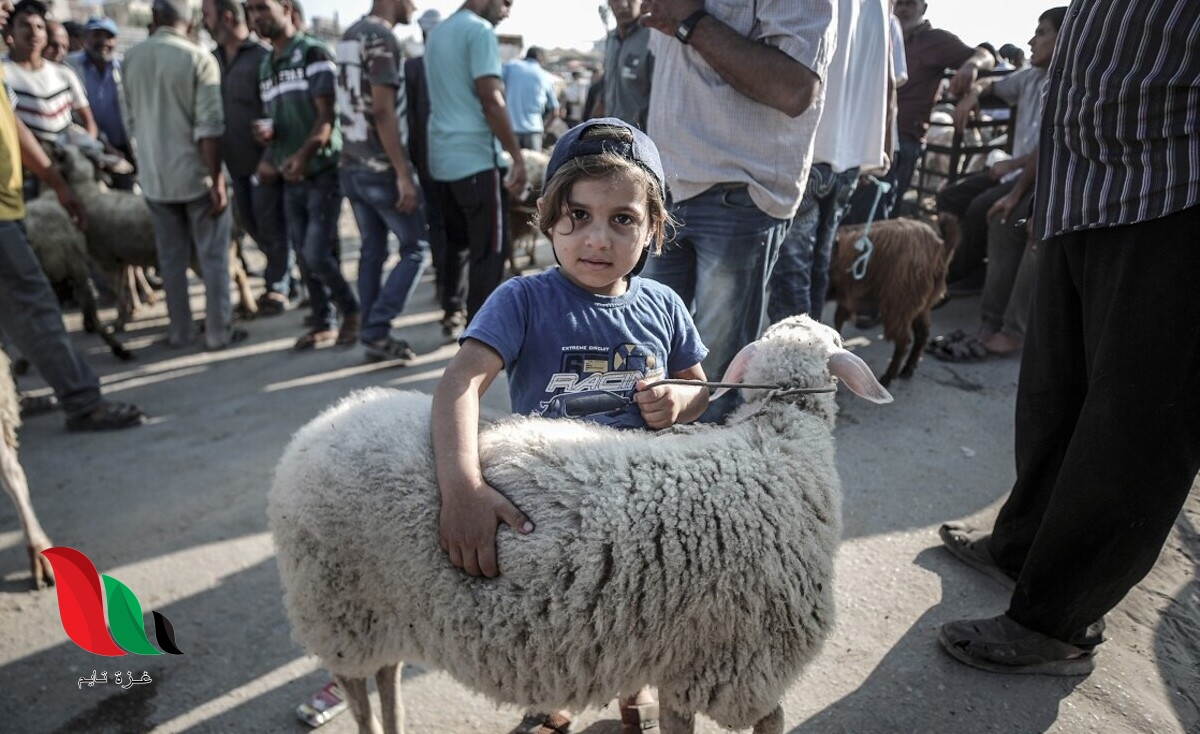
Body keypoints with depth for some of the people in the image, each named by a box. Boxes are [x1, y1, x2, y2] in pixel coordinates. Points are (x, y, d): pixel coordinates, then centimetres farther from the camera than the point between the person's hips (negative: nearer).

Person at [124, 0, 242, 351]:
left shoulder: (131, 58, 5)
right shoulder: (199, 58, -11)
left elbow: (135, 117, 16)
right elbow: (209, 127, -17)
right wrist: (217, 180, -13)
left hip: (154, 176, 5)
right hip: (196, 174, -4)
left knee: (171, 259, 12)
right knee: (213, 257, 5)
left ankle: (178, 331, 19)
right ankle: (218, 331, 10)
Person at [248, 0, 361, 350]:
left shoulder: (313, 52, -5)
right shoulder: (265, 67, 17)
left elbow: (327, 114, -14)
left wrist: (305, 155, -27)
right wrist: (268, 157, 4)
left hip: (323, 171, -7)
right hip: (291, 177, 7)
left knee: (318, 254, -11)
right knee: (305, 256, 8)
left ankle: (352, 311, 10)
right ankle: (324, 323, 19)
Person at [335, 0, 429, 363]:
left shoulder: (350, 35, 15)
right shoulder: (382, 38, -14)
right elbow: (383, 112, -21)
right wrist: (403, 174, -21)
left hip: (352, 166, 9)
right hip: (382, 169, -9)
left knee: (372, 250, 12)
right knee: (415, 249, 1)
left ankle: (372, 334, 14)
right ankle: (376, 331, -2)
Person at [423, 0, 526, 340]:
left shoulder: (437, 32, 18)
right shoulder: (479, 31, -9)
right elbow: (490, 100, -18)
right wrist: (517, 156, -16)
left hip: (442, 157, 9)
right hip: (477, 158, -9)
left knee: (457, 240, 19)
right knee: (489, 249, -3)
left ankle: (453, 314, 26)